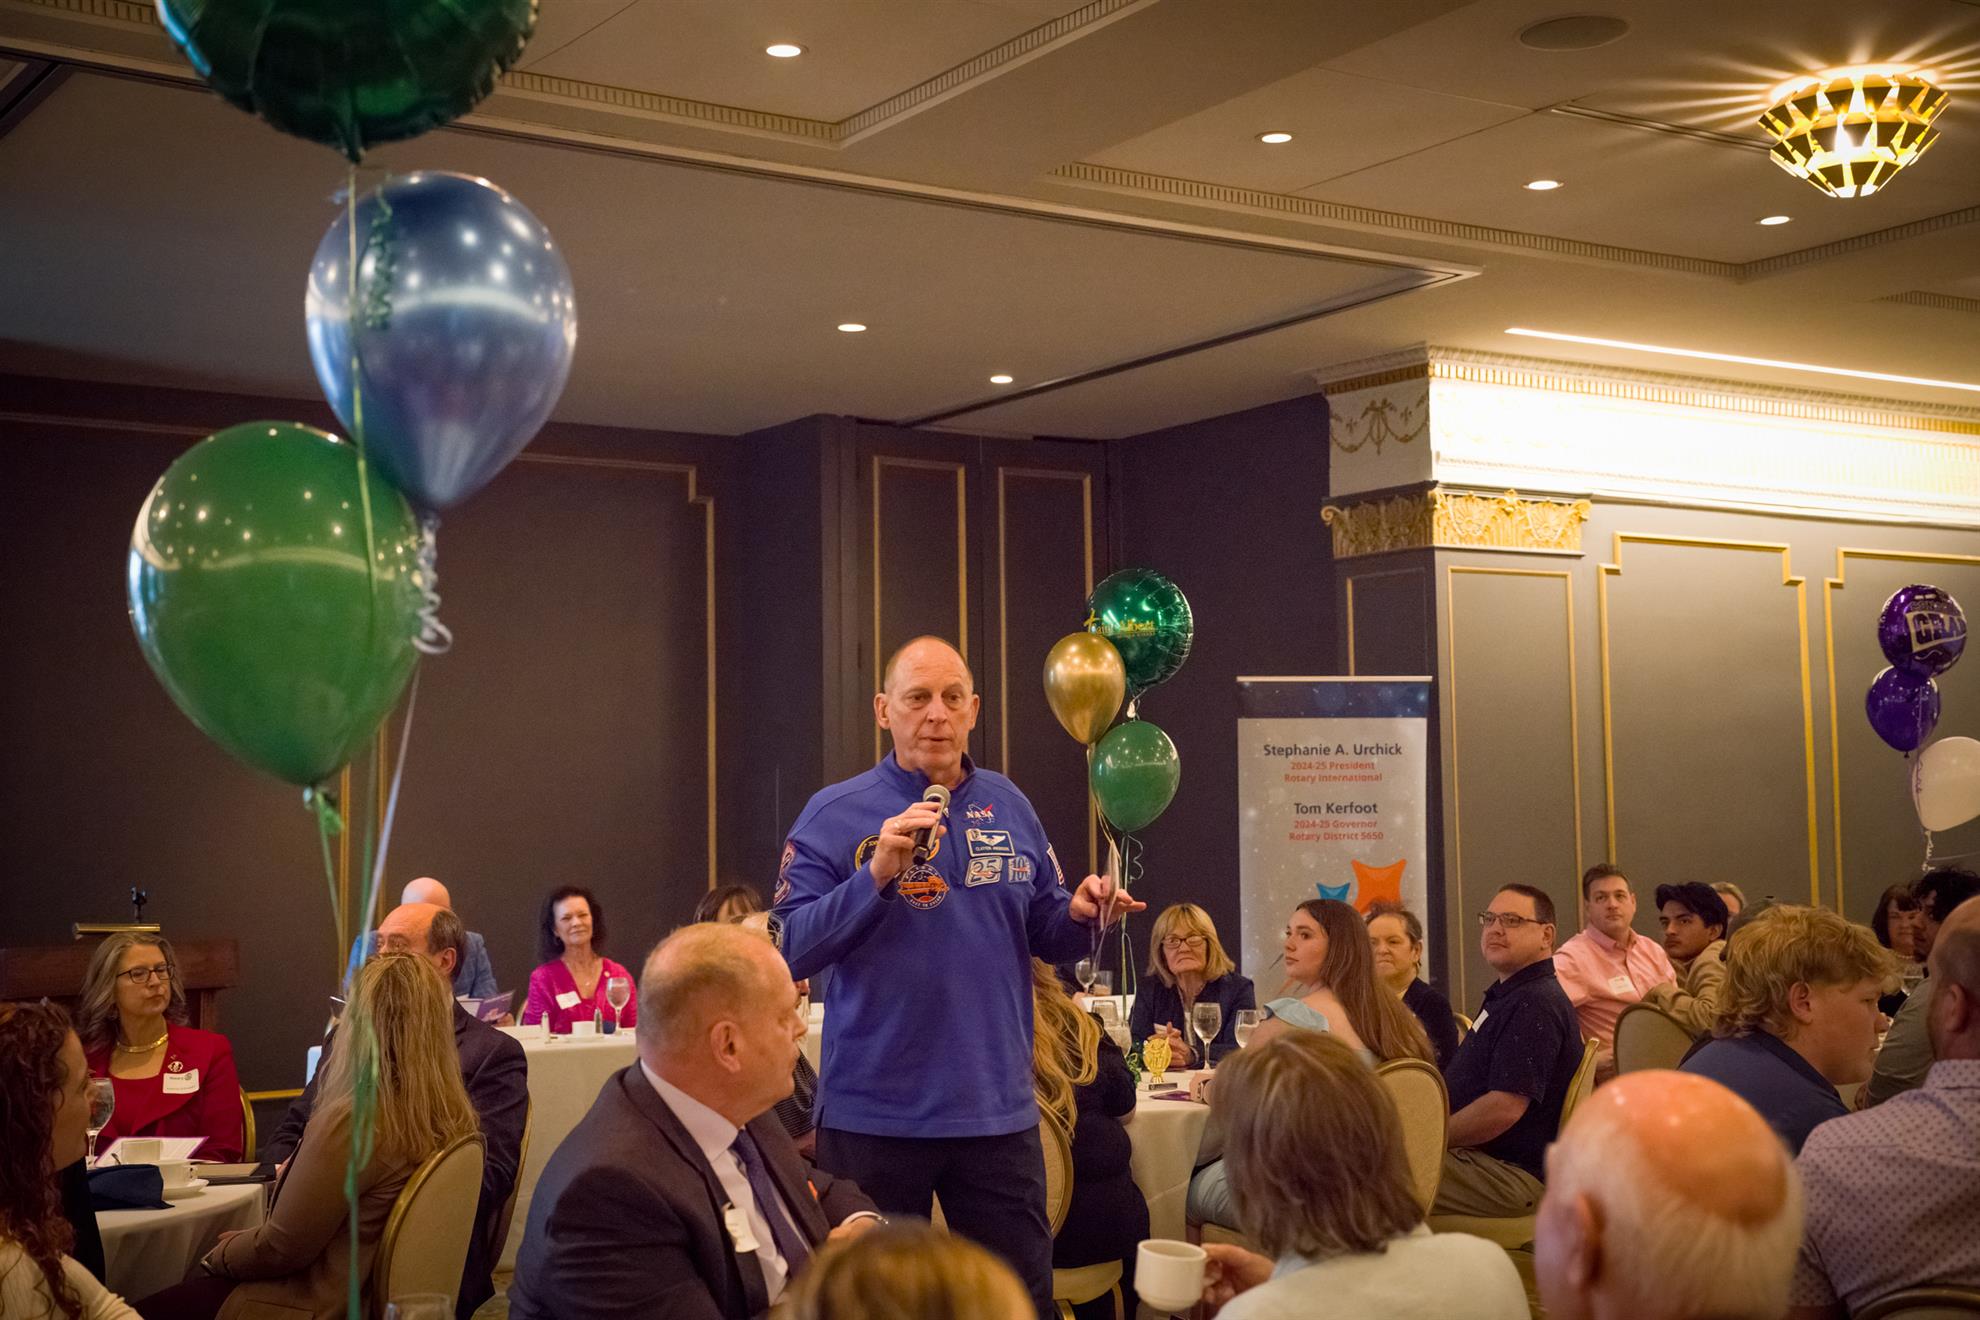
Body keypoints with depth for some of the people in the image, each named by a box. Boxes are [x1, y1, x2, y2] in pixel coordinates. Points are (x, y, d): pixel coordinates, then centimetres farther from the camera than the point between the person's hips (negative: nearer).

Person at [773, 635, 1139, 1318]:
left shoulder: (1009, 807, 7)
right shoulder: (834, 815, -5)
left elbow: (1046, 936, 13)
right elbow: (789, 950, -13)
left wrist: (1081, 914, -10)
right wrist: (877, 874, -25)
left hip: (998, 1109, 3)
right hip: (875, 1115, -3)